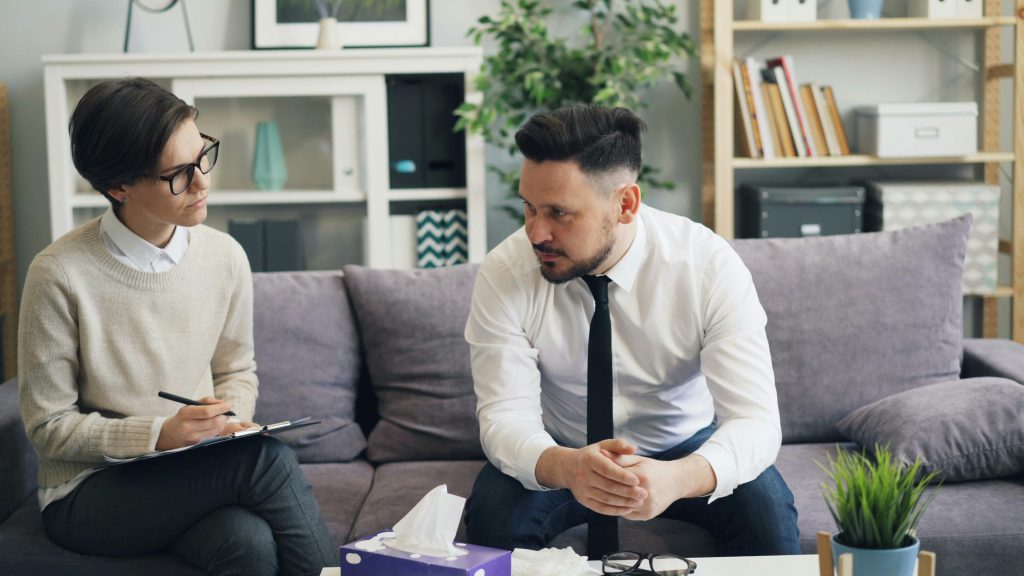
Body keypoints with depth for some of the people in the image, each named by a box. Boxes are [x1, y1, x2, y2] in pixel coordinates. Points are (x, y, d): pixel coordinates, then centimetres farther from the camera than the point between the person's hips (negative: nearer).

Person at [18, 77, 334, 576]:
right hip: (87, 495, -3)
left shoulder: (224, 257, -1)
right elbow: (49, 427, -9)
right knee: (268, 458, -27)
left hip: (198, 472, 4)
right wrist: (160, 433, -21)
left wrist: (229, 421, -9)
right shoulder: (60, 275, -14)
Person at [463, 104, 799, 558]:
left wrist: (676, 478, -49)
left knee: (765, 504, -29)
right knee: (493, 510, -30)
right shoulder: (503, 273, -20)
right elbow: (505, 416, -23)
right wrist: (566, 467, -46)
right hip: (562, 453, 0)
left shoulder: (710, 265, -22)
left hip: (684, 450, 0)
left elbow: (755, 421, -27)